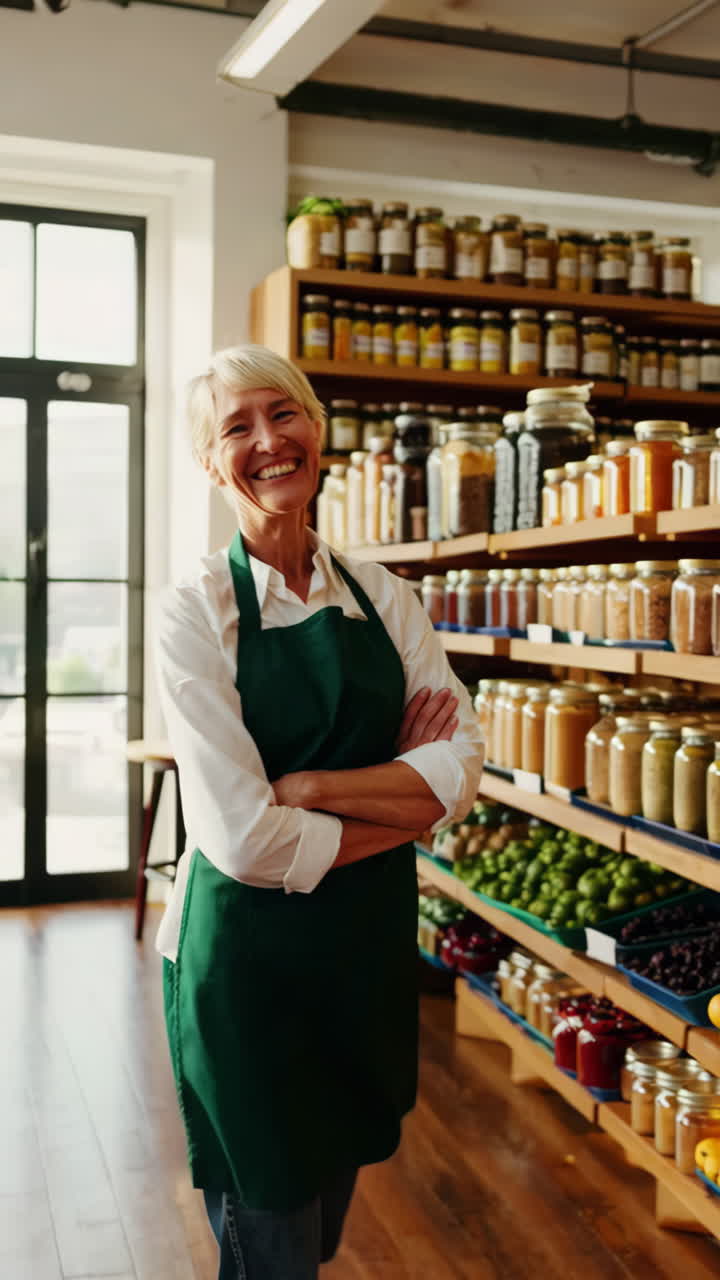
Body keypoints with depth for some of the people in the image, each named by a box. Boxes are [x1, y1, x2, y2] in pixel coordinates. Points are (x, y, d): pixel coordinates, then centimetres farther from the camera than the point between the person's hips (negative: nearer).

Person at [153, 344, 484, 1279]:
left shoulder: (385, 598, 2)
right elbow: (244, 839, -21)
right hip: (247, 948, -4)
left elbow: (459, 773, -8)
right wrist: (401, 800, -11)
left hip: (369, 939, 5)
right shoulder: (195, 610, -13)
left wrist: (307, 788, -19)